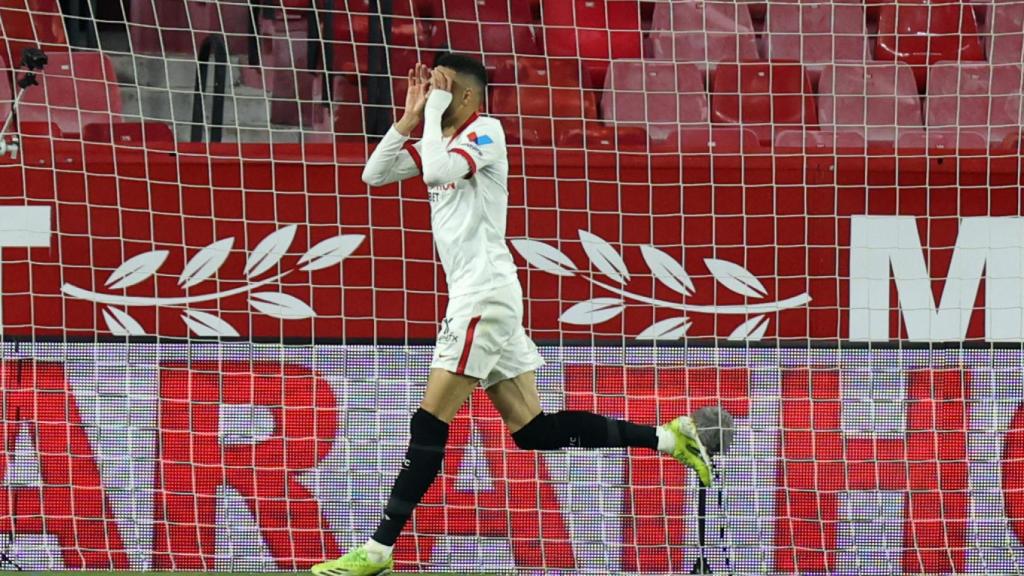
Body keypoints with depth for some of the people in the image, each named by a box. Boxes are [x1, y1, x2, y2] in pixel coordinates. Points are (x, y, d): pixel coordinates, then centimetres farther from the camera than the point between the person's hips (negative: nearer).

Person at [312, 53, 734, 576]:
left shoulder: (485, 131, -8)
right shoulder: (440, 141, 18)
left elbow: (438, 170, -26)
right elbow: (374, 175, 14)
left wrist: (434, 111, -13)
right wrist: (410, 117, 5)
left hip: (484, 296, -10)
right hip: (479, 300, 10)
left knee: (429, 424, -10)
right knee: (532, 430, 7)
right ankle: (667, 438, 8)